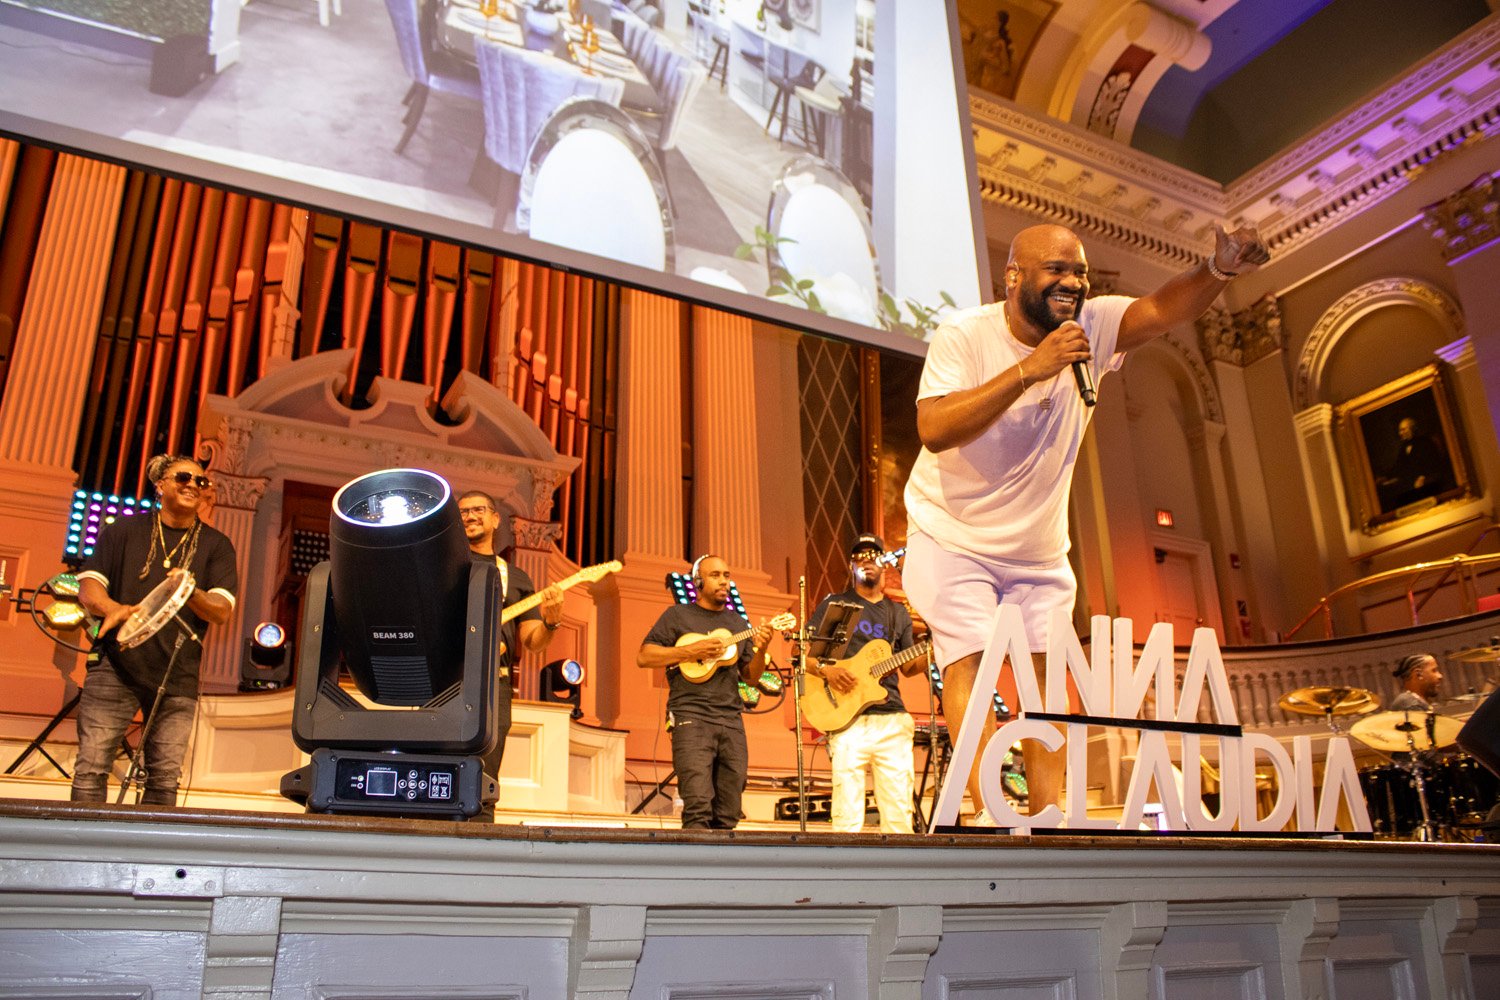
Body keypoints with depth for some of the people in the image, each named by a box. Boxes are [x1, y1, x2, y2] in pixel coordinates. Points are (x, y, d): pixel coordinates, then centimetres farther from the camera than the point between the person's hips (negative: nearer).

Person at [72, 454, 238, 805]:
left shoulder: (216, 545, 9)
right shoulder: (124, 530, 11)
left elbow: (222, 611, -2)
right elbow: (88, 586, 2)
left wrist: (192, 594, -25)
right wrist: (112, 608, -21)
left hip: (176, 677, 0)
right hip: (115, 666, 0)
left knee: (164, 779, -2)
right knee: (91, 769, -6)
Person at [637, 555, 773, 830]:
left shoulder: (738, 623, 20)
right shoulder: (678, 615, 7)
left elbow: (750, 676, 18)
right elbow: (643, 657, -1)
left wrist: (760, 650, -3)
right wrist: (692, 650, -11)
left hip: (732, 721, 5)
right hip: (691, 717, -5)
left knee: (728, 816, 2)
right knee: (698, 807, -19)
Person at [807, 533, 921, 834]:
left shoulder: (899, 613, 19)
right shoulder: (834, 604, 8)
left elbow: (908, 666, 17)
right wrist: (825, 669, -15)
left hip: (892, 718, 3)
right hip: (848, 718, -3)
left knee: (899, 814, 1)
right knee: (847, 820, -9)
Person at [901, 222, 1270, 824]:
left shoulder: (1091, 326, -7)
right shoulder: (963, 335, -18)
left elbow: (1164, 309, -26)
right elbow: (934, 429, -33)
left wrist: (1219, 268, -47)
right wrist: (1030, 369, -37)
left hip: (1039, 550, 4)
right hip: (953, 538, -4)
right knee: (968, 660, -16)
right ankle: (987, 814, -17)